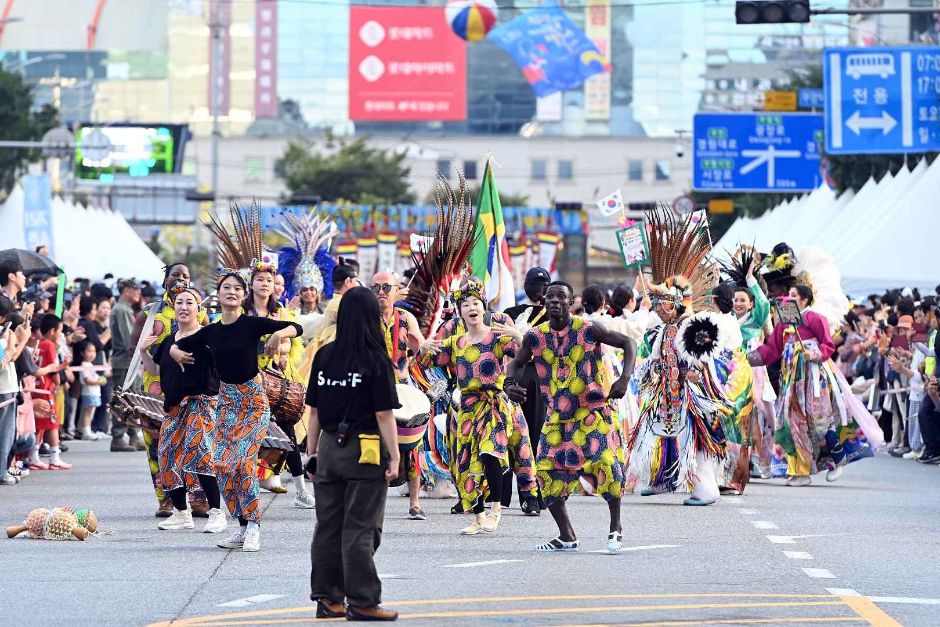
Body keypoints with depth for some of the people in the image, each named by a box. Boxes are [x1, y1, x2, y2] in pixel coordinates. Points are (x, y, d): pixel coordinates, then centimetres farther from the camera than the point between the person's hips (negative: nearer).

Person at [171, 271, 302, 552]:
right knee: (222, 464, -2)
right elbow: (177, 346, 20)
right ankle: (243, 527, 10)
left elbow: (296, 328, -12)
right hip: (227, 402, 5)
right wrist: (175, 352, -2)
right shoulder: (211, 332, 5)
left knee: (243, 461, -18)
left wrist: (279, 334, -31)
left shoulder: (252, 324, -7)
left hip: (254, 402, -5)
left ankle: (253, 527, -8)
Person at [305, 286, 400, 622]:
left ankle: (327, 598, 17)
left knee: (328, 527, 11)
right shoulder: (377, 360, -11)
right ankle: (362, 602, 2)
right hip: (365, 451, -4)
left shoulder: (324, 356, 2)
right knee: (360, 530, 0)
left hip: (329, 449, 4)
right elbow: (384, 414, -12)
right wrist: (394, 457, -7)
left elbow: (314, 411, 6)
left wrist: (312, 452, 14)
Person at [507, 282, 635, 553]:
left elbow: (628, 343, -2)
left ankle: (616, 528, 1)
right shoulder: (535, 336, 0)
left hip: (592, 412, -4)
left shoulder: (588, 331, -9)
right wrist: (510, 384, -7)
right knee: (548, 471, -1)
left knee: (607, 462, -19)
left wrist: (624, 379, -15)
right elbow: (517, 363, 15)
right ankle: (567, 537, 13)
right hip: (556, 417, 4)